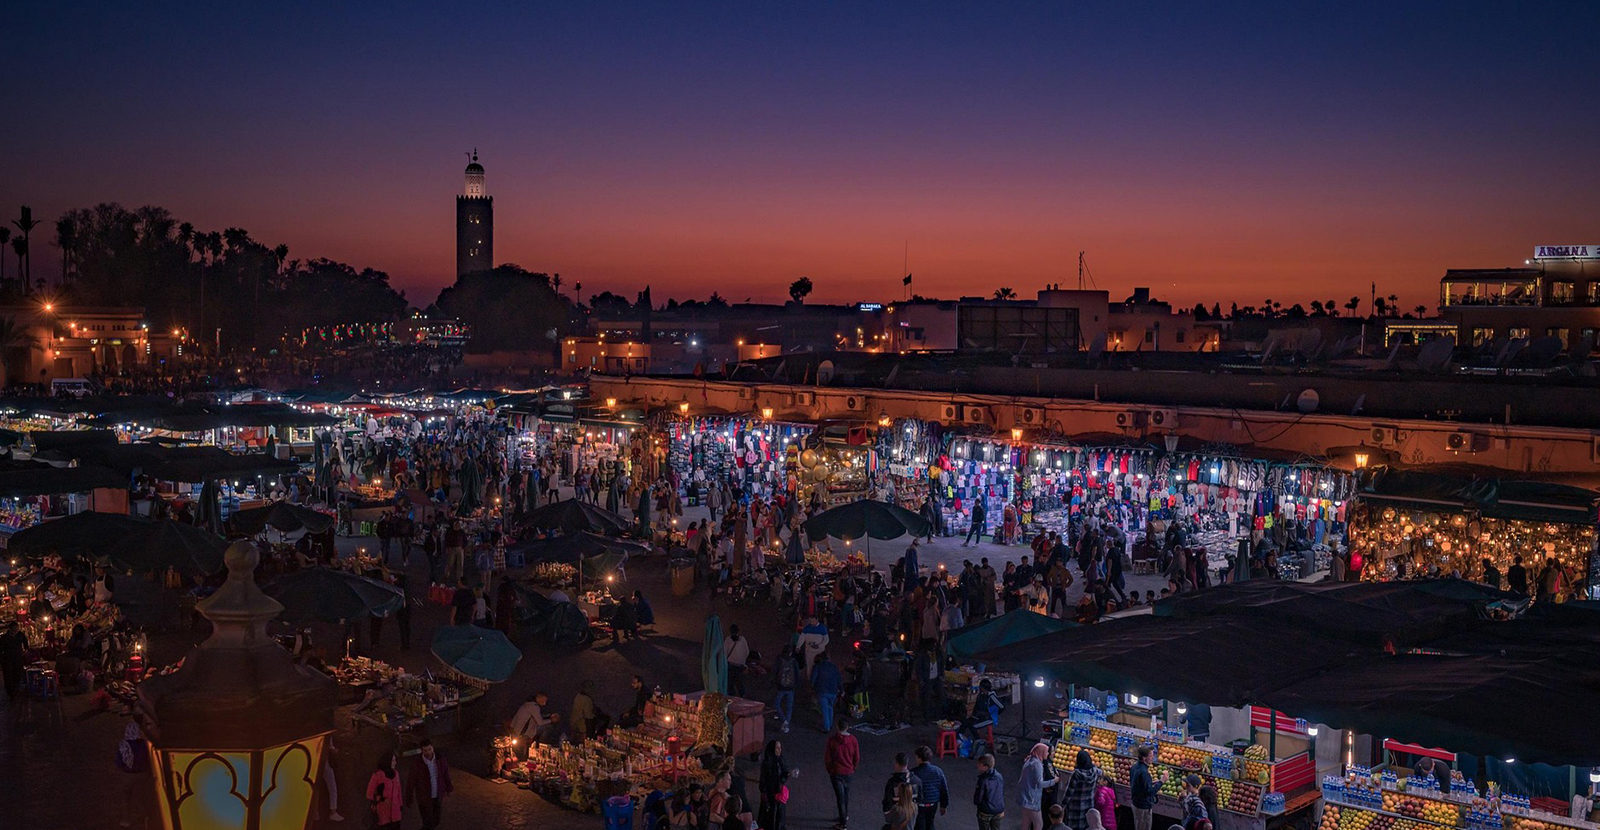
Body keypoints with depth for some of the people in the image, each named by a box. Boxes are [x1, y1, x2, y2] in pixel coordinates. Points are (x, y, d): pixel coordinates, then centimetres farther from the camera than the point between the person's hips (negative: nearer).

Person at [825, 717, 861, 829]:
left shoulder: (832, 740, -16)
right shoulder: (853, 740, -10)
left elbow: (827, 758, -10)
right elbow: (857, 758, -2)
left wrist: (829, 770, 7)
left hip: (836, 772, -3)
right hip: (849, 772, 3)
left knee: (840, 796, 4)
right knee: (846, 794, 23)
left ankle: (843, 822, 7)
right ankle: (845, 816, 38)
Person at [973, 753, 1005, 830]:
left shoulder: (983, 780, -23)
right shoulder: (999, 777, -3)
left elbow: (977, 800, -20)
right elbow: (1002, 795, 9)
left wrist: (974, 791, 1)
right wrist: (1002, 810, 20)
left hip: (985, 812, -5)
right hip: (998, 811, 6)